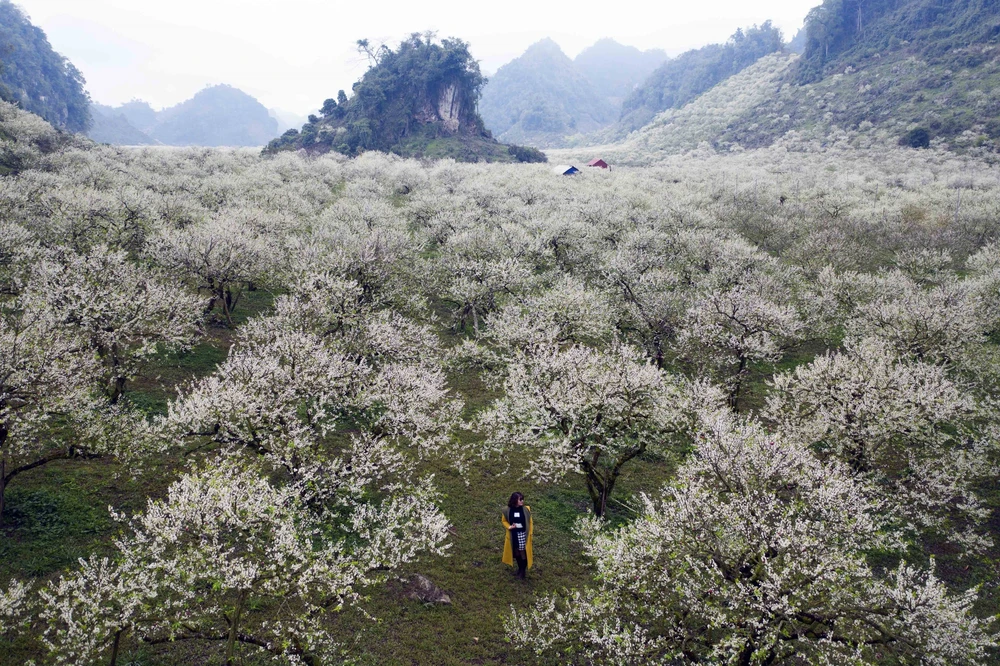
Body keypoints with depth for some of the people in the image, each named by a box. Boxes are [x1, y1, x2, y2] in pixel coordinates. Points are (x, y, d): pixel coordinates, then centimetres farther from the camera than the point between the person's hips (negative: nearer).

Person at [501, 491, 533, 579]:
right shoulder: (507, 510, -13)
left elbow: (530, 522, -2)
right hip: (513, 535, 1)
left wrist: (530, 534, -2)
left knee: (524, 553, 5)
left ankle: (523, 570, 25)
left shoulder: (526, 509, -13)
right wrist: (509, 527, -14)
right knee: (516, 553, 17)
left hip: (523, 535, -1)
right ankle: (520, 568, 39)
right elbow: (504, 520, 4)